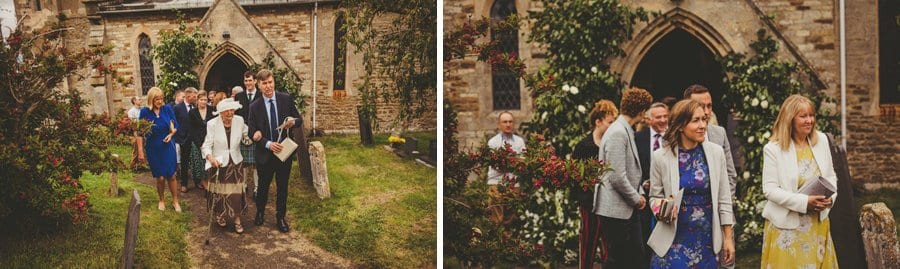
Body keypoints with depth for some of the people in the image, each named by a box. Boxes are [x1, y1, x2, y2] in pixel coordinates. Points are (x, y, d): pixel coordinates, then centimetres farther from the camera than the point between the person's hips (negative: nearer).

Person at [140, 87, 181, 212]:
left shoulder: (167, 108, -4)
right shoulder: (145, 112, -8)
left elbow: (175, 125, 6)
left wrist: (171, 134, -13)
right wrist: (140, 150, -8)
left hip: (168, 146, 1)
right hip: (153, 149, -1)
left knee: (171, 176, 3)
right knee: (160, 177, 4)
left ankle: (175, 201, 19)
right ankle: (161, 200, 26)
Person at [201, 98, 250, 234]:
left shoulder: (239, 120, -7)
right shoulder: (212, 124, -15)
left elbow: (247, 136, 7)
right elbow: (206, 144, -15)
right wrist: (210, 157, -35)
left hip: (235, 163, 2)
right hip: (218, 163, -2)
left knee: (236, 192, 3)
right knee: (220, 192, 12)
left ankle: (237, 219, 15)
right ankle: (219, 215, 34)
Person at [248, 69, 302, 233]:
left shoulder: (286, 99, -3)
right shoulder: (255, 107, -4)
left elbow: (299, 120, 3)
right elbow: (253, 133, -5)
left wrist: (293, 121, -21)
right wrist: (268, 144, -20)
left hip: (284, 151, 0)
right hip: (265, 153, 0)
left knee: (282, 187, 9)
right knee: (263, 186, 15)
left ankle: (280, 218, 23)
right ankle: (260, 212, 38)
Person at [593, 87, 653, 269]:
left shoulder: (626, 131, 14)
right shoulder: (618, 133, -17)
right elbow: (617, 177, -22)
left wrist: (637, 195, 9)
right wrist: (637, 199, -10)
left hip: (628, 210, 10)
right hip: (616, 210, -10)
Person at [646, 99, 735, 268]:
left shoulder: (716, 152, -2)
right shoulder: (660, 156, -6)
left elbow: (724, 199, 4)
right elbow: (655, 196, 5)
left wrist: (728, 237, 4)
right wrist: (662, 210, -17)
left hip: (708, 240, 2)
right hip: (674, 240, -2)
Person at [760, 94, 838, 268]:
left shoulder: (821, 140, 3)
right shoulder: (773, 149, -12)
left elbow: (830, 176, 11)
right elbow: (770, 190, -15)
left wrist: (830, 197, -10)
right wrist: (804, 202, -23)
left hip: (818, 222, 5)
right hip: (787, 225, -4)